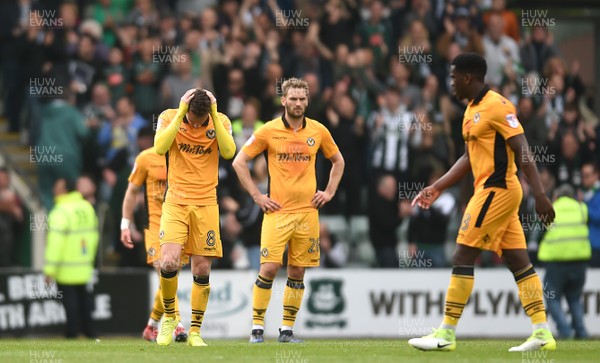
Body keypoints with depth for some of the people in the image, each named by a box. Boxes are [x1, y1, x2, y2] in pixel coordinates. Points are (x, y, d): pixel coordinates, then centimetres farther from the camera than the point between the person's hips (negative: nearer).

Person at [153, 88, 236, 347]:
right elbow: (160, 147, -20)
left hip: (206, 205, 1)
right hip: (175, 202, -1)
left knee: (202, 271, 1)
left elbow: (228, 152, -15)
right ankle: (169, 317, 7)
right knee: (169, 262, -18)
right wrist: (181, 114, -20)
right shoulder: (169, 117, -3)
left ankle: (195, 331, 13)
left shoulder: (221, 121, 1)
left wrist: (214, 116, -17)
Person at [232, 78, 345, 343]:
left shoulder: (318, 131, 7)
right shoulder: (268, 131, -2)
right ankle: (257, 327, -3)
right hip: (277, 211, -3)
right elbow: (239, 162, 3)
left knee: (297, 272, 3)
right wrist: (257, 196, -2)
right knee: (269, 268, -11)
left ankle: (287, 330, 11)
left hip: (307, 211, 3)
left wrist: (329, 192, 11)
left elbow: (337, 161, 22)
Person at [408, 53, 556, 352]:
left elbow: (522, 151, -18)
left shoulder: (497, 106, -14)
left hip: (496, 191, -9)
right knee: (518, 262, 6)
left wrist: (539, 194, -23)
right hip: (492, 191, 9)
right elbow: (469, 158, 23)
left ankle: (446, 334, -4)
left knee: (462, 257, -7)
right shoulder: (472, 110, 15)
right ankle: (542, 332, 4)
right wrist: (437, 188, 20)